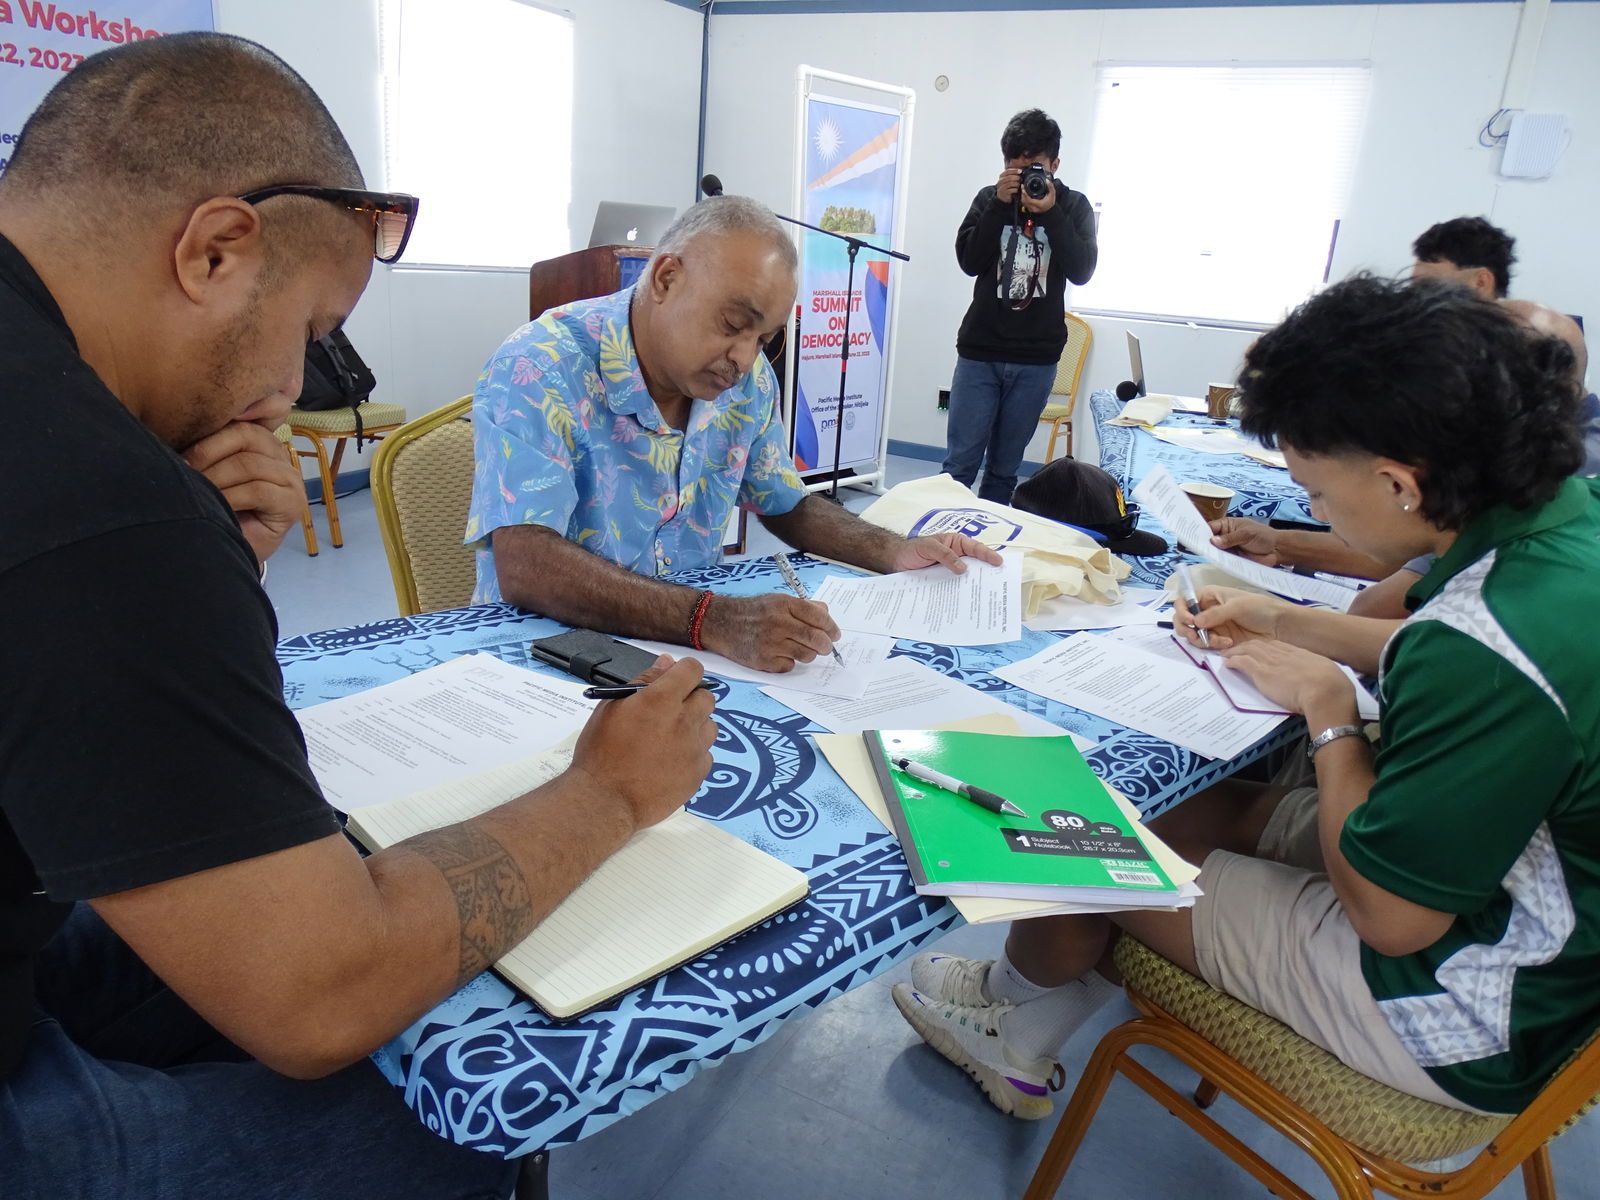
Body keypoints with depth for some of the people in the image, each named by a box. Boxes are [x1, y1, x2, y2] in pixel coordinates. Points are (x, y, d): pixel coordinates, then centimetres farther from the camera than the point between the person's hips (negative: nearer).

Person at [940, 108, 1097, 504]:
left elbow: (1082, 270, -8)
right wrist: (1001, 204, -15)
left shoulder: (1074, 206, 5)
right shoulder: (989, 199, 5)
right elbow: (969, 260, -7)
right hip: (979, 351, 0)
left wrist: (1050, 213, -16)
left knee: (1004, 467, 8)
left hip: (1036, 359, 1)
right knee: (960, 462, -3)